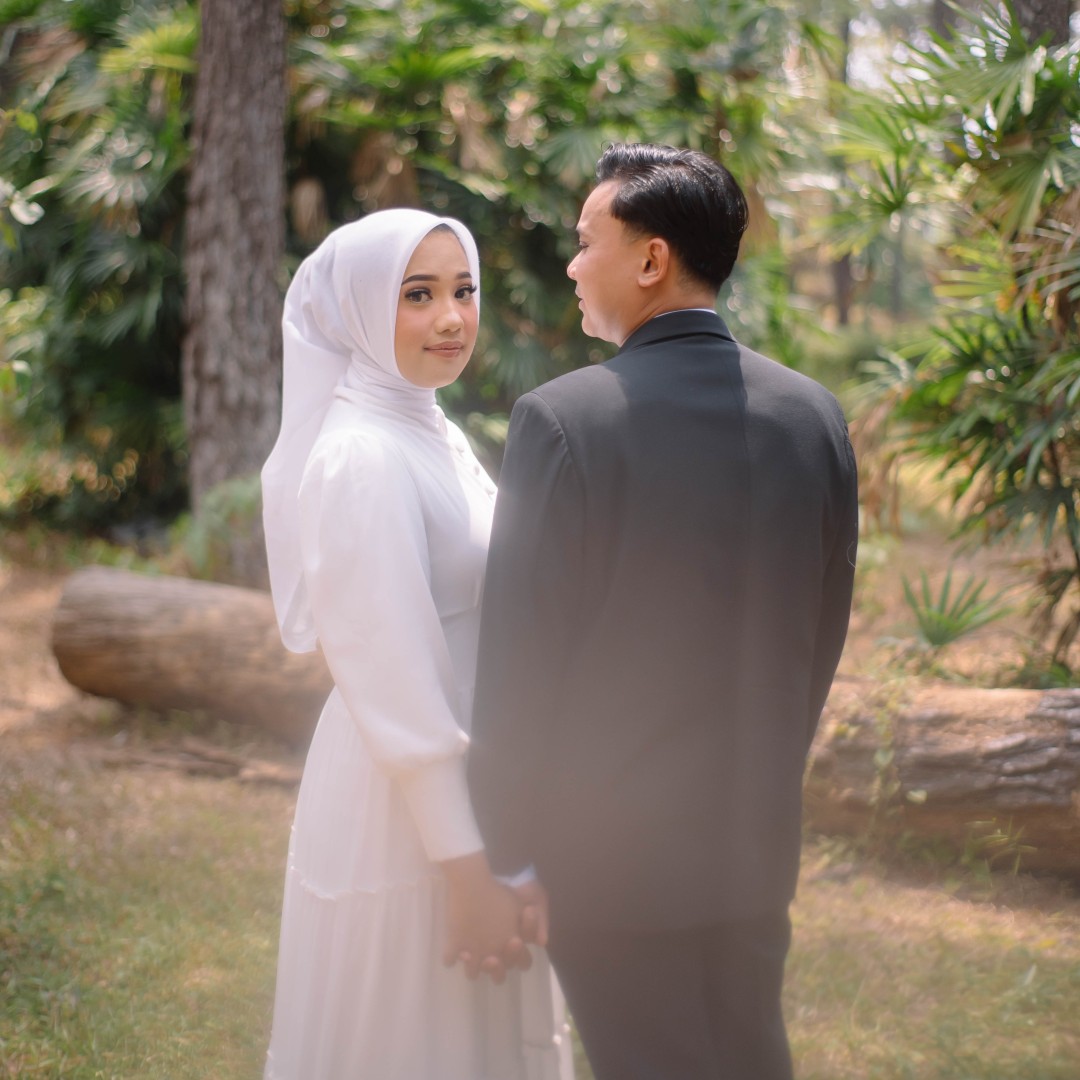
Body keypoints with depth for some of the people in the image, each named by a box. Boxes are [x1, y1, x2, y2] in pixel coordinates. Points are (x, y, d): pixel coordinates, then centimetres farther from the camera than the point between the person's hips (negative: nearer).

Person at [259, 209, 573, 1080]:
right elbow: (392, 681, -22)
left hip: (471, 779, 9)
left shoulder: (436, 437, 8)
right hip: (407, 811, -9)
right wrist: (469, 866, -20)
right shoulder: (361, 459, -20)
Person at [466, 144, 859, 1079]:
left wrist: (507, 850, -4)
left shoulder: (563, 419, -16)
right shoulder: (814, 417, 0)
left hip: (611, 853, -5)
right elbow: (822, 640, 7)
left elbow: (519, 657, -13)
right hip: (756, 839, 5)